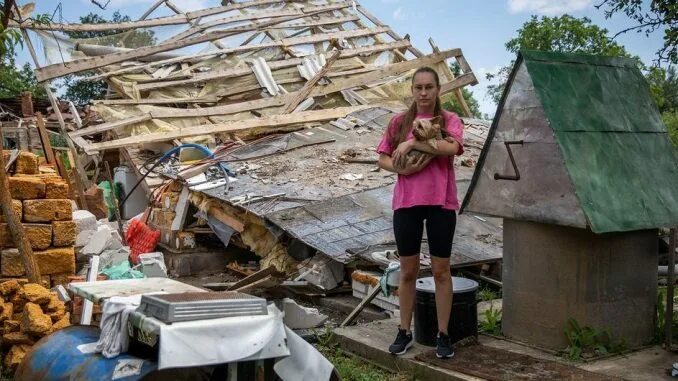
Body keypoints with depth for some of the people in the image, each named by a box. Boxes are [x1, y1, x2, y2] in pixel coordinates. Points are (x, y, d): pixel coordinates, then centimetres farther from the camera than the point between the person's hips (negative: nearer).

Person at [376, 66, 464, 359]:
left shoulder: (449, 120, 0)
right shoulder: (399, 121, 6)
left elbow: (451, 147, -20)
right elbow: (382, 159, 8)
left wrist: (412, 143, -18)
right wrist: (400, 168, -12)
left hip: (441, 202, -2)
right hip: (406, 202, 2)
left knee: (441, 271, 5)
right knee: (408, 270, 10)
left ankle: (443, 335, 16)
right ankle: (404, 332, 22)